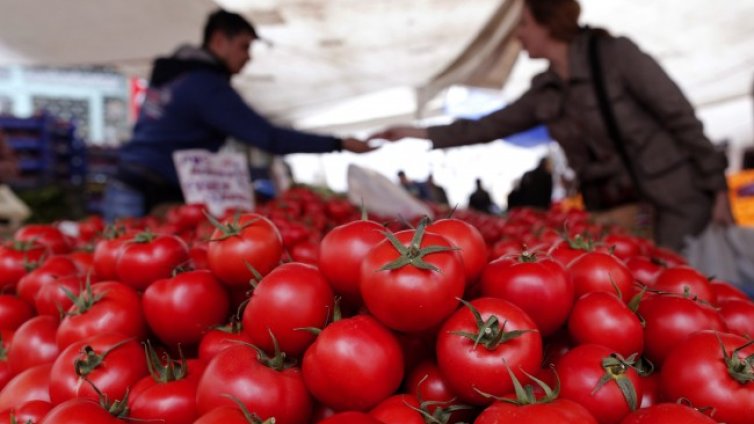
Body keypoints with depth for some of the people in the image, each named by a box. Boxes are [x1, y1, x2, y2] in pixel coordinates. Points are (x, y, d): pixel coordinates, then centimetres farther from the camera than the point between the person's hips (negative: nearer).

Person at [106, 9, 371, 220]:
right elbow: (270, 138, -19)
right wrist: (339, 144, -16)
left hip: (127, 187, 10)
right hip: (151, 198, -10)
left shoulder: (172, 72, 15)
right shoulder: (207, 84, -13)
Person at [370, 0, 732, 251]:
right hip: (619, 203, 5)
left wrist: (717, 187, -11)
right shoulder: (545, 91, 3)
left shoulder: (616, 54, -14)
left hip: (680, 195, -5)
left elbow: (680, 116, -12)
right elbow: (492, 126, 10)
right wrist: (420, 133, 8)